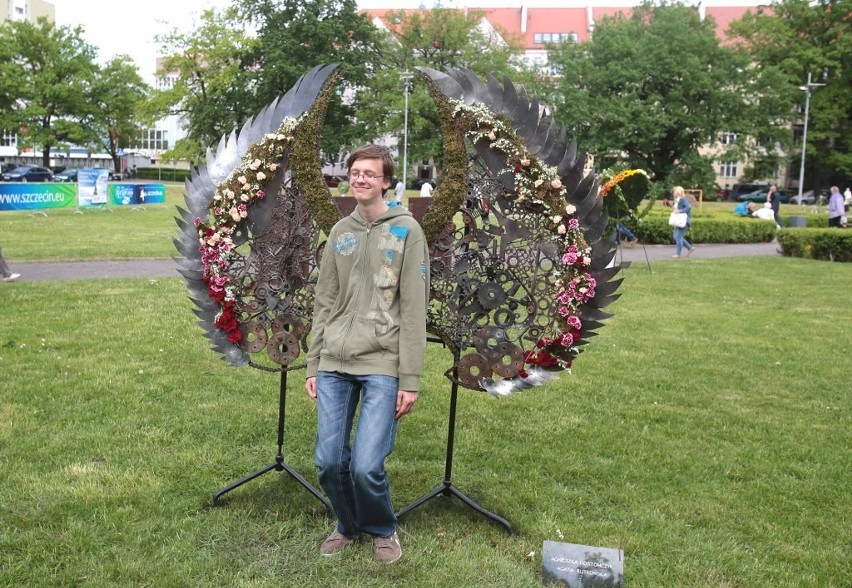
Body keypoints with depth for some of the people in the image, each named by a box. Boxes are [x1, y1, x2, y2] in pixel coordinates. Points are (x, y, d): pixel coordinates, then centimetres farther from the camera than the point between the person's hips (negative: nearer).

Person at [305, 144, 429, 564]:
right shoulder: (339, 233, 12)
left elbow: (413, 311, -6)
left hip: (382, 366, -4)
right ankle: (348, 526, 32)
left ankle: (383, 530, 21)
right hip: (334, 364, 5)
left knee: (365, 465, -9)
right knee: (329, 460, 4)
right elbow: (325, 304, 14)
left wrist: (410, 379, -9)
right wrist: (313, 365, 10)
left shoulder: (406, 231, -2)